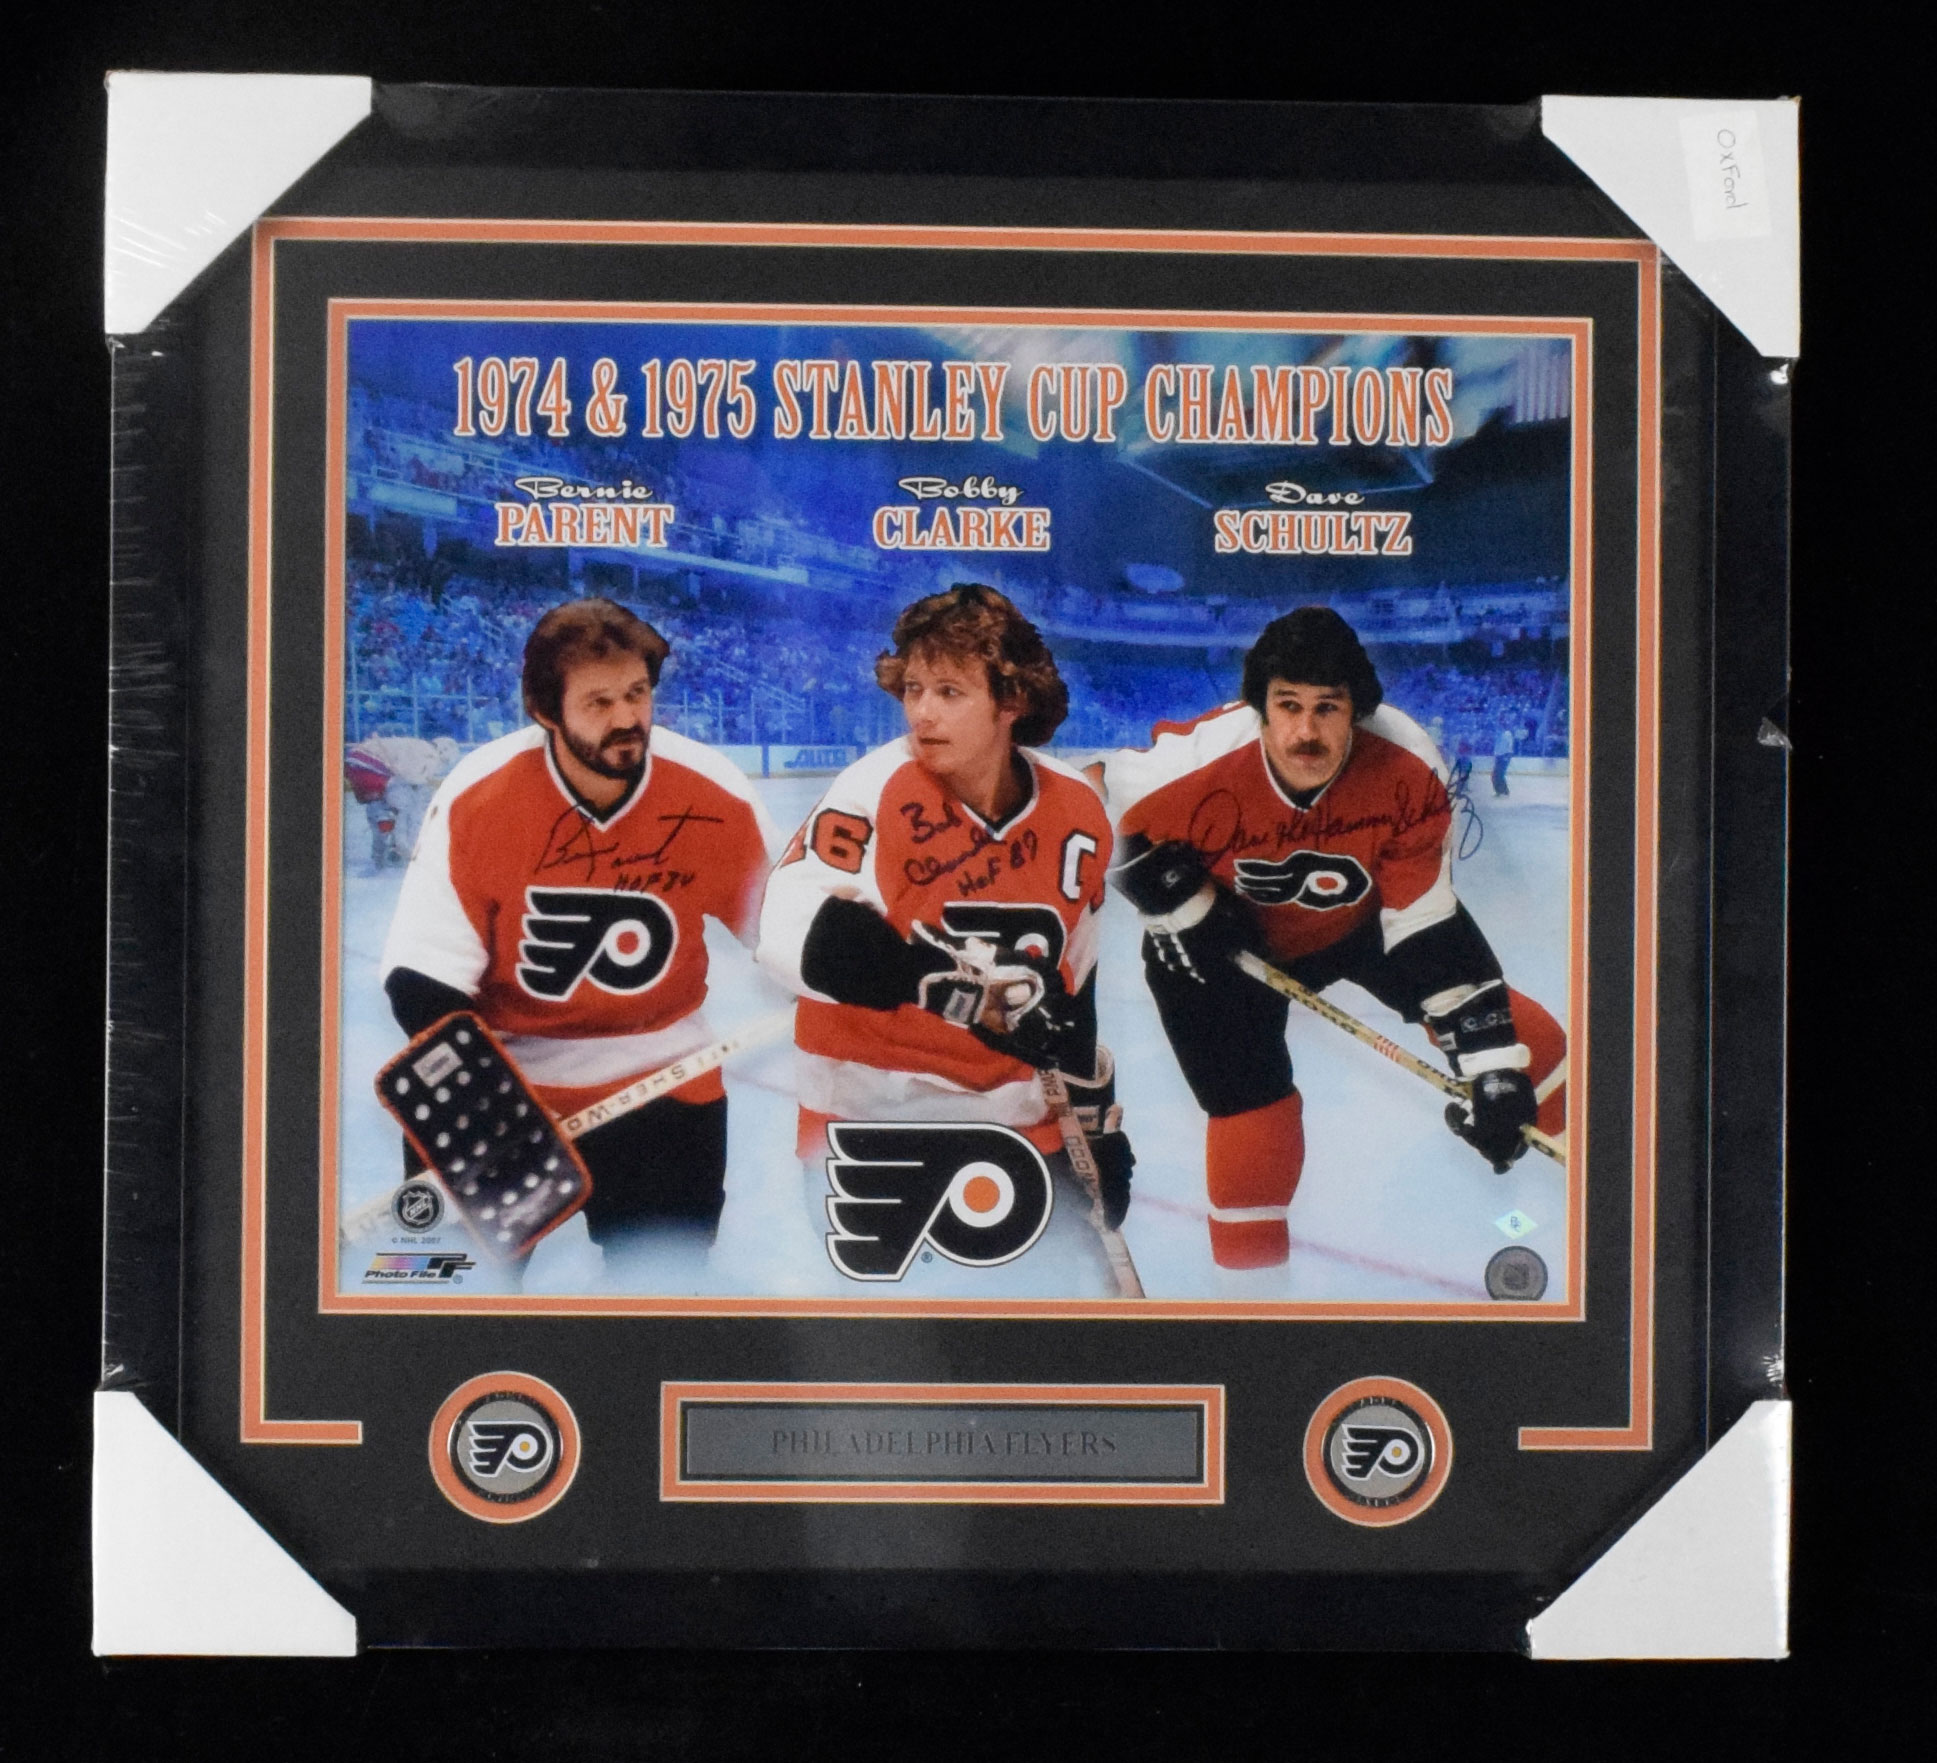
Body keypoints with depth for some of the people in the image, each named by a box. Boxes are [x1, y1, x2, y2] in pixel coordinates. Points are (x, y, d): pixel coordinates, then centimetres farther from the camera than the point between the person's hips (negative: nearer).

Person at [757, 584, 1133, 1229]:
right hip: (869, 1111, -4)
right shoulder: (876, 789, -15)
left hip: (1016, 1115, 4)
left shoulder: (1079, 815, -1)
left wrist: (1098, 1120, 15)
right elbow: (796, 933, -27)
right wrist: (968, 987, -33)